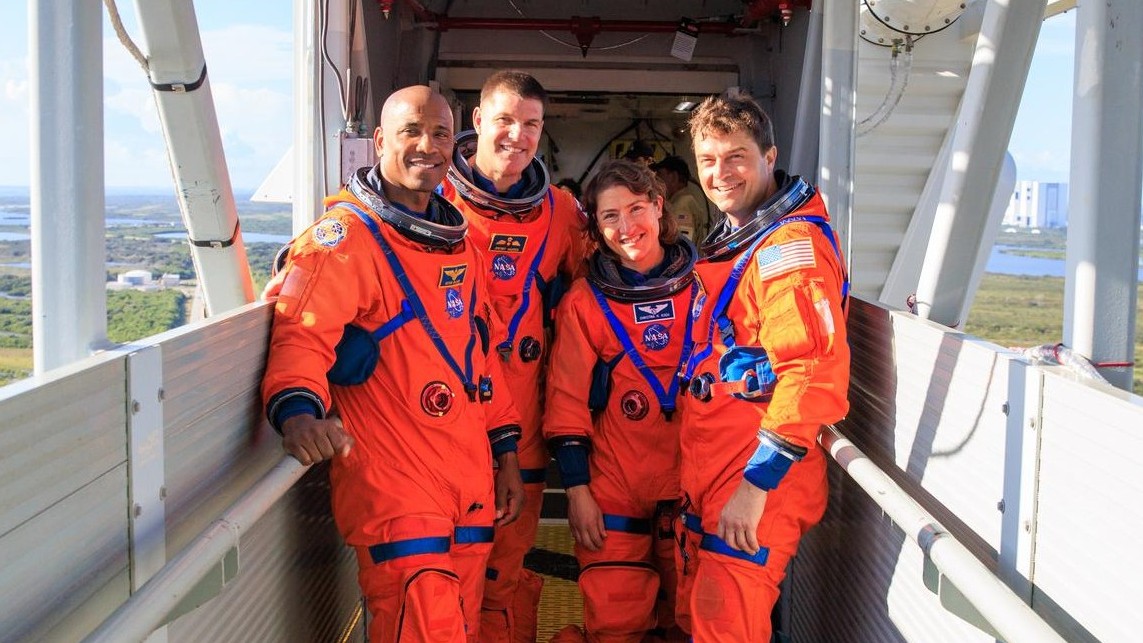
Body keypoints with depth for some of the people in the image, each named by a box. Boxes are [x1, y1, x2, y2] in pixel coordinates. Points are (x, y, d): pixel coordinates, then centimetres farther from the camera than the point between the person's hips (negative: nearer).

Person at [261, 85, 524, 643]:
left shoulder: (459, 244, 16)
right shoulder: (345, 235, -7)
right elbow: (302, 332, -21)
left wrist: (505, 452, 19)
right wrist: (298, 408, -40)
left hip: (472, 484, 7)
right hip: (392, 487, -7)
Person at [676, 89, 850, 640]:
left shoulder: (792, 244, -16)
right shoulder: (730, 242, 15)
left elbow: (813, 376, -26)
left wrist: (756, 484, -26)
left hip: (758, 480, -9)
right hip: (708, 472, 10)